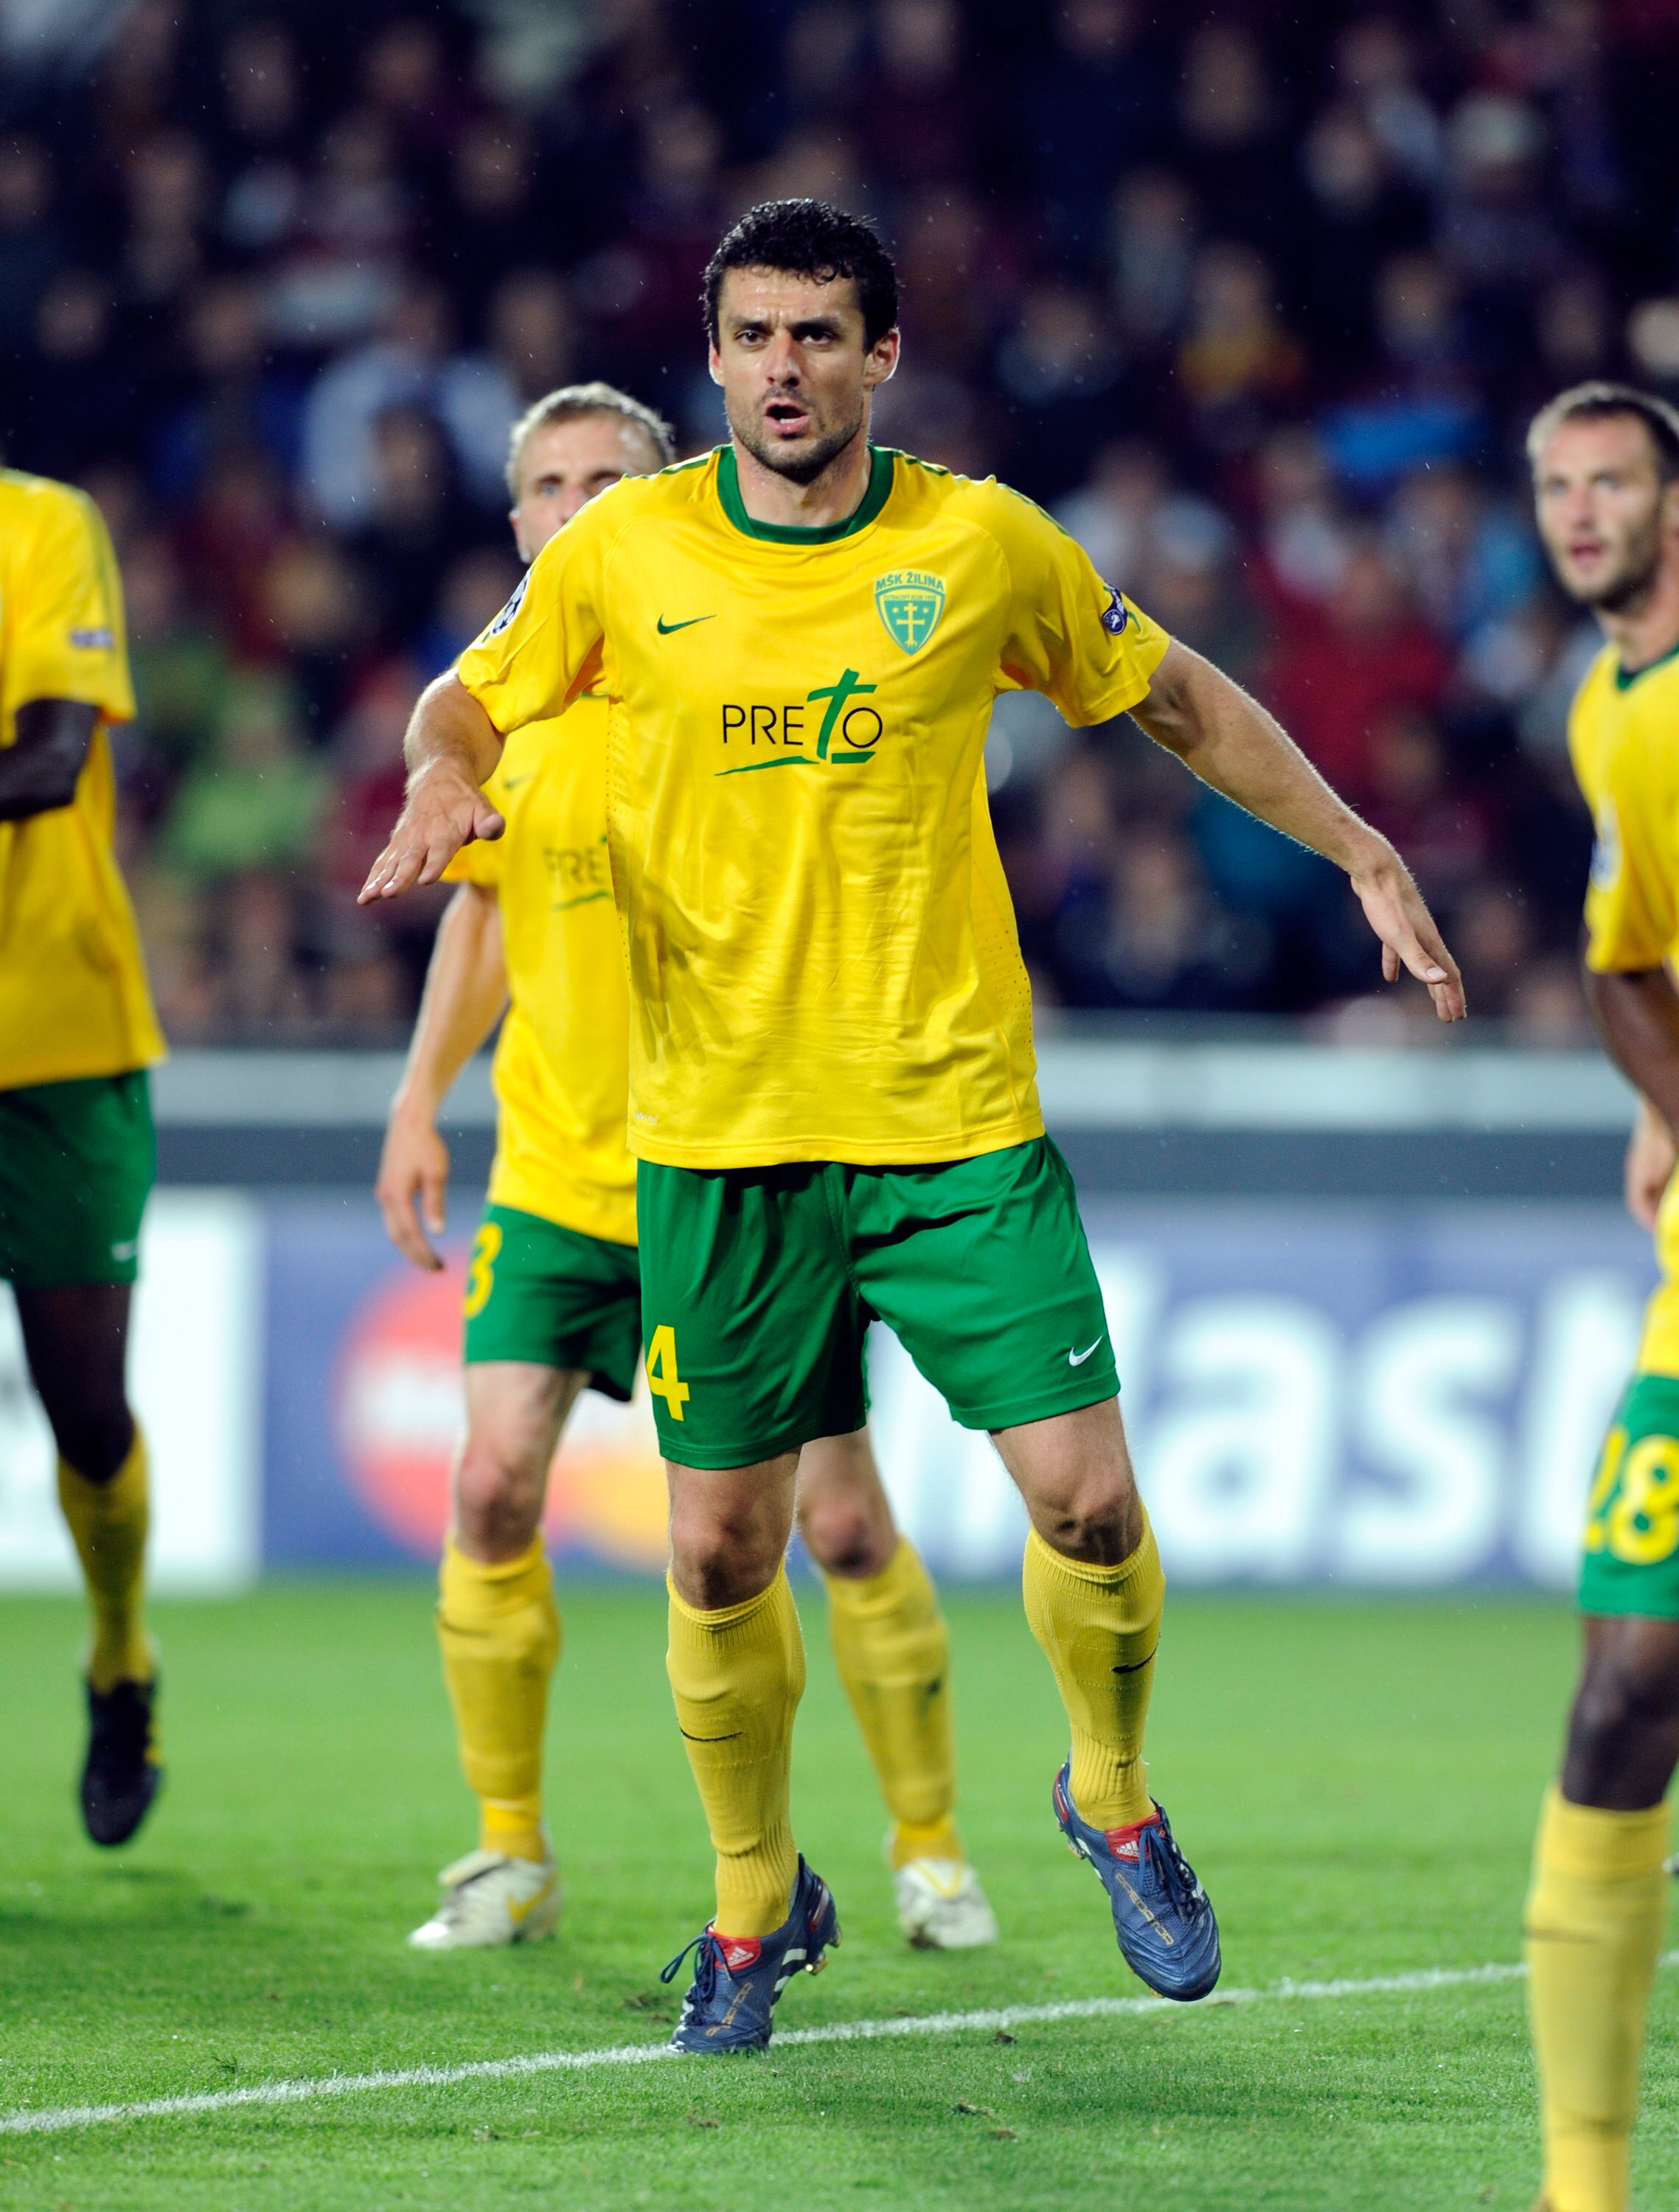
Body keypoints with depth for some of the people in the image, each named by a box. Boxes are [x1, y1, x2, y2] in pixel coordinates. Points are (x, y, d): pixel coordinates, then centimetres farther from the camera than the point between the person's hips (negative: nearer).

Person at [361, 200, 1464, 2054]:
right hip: (719, 1131, 0)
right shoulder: (626, 551, -1)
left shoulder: (984, 544, -2)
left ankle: (1113, 1800, 21)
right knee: (719, 1555, 3)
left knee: (1085, 1496, -8)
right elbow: (469, 701, 14)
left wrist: (1364, 856, 13)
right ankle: (755, 1902, 25)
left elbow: (1181, 701, 13)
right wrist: (441, 778, -9)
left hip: (956, 1118, 0)